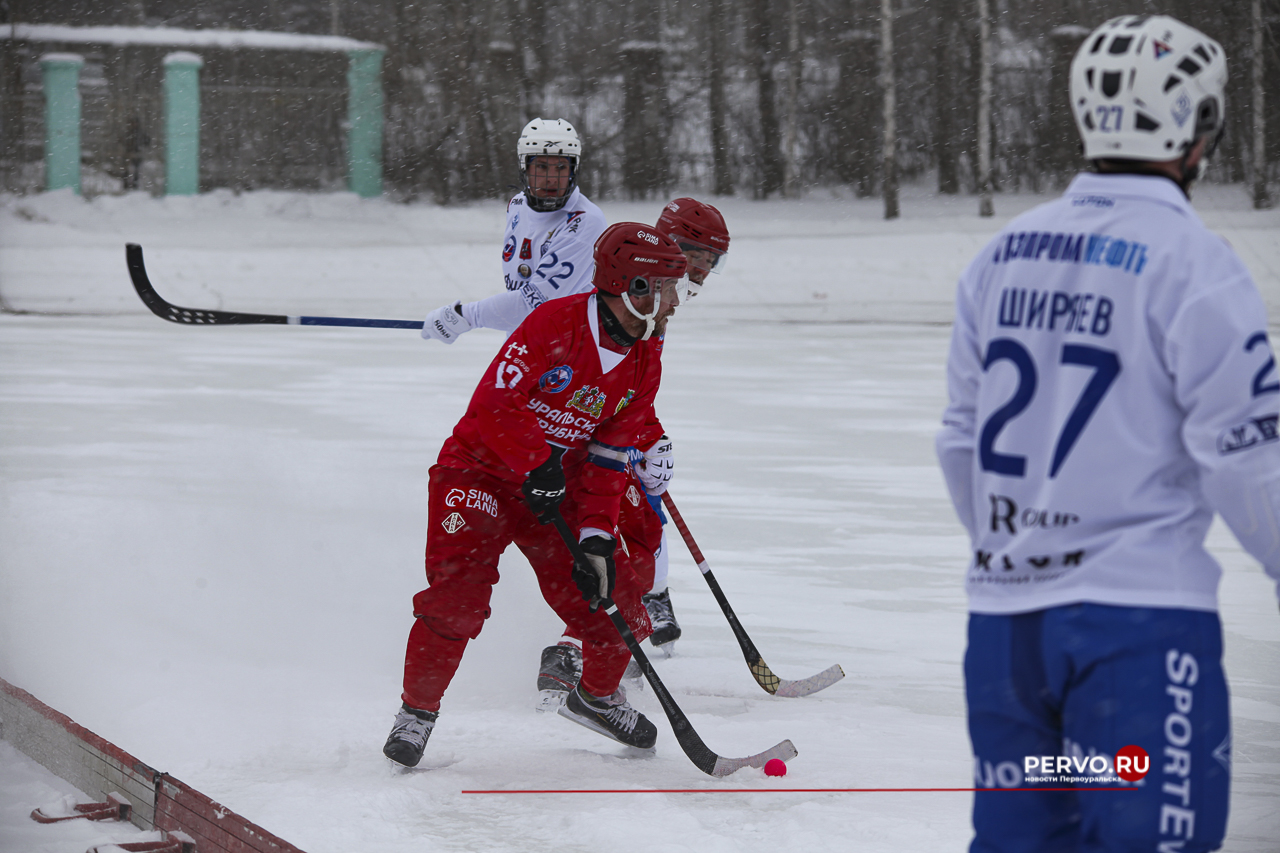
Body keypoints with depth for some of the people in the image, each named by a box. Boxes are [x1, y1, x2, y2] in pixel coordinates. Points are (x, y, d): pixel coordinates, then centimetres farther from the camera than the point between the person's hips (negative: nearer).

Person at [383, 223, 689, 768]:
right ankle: (417, 711, -2)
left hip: (556, 484, 6)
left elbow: (607, 456, -2)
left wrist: (598, 535, -12)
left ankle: (596, 695, 26)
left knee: (610, 597, -2)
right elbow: (493, 405, -23)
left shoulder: (644, 364, 0)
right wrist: (537, 464, -24)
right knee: (458, 596, -20)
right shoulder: (555, 325, -21)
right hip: (481, 471, -6)